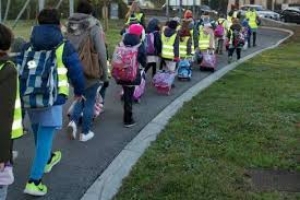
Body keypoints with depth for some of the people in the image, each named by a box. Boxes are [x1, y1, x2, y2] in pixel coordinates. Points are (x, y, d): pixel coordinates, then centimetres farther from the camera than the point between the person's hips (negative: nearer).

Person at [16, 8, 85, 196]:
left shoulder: (28, 46, 9)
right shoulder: (64, 46, -3)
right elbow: (76, 72, -1)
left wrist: (20, 95, 14)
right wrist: (79, 91, 17)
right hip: (52, 99, -5)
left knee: (39, 134, 25)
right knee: (45, 138, -1)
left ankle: (47, 160, 48)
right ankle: (34, 181, -5)